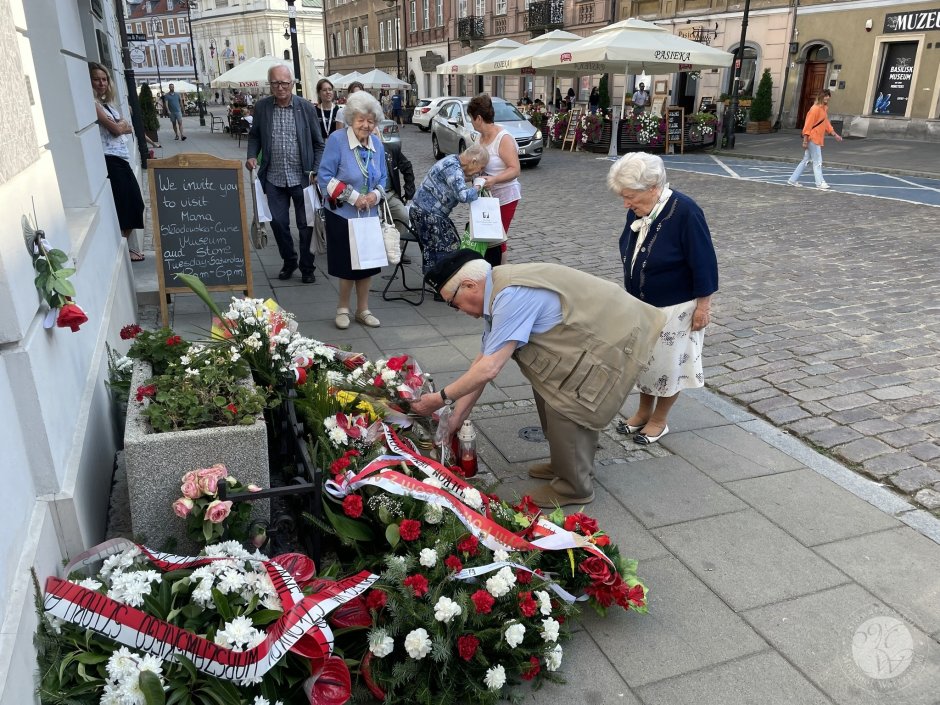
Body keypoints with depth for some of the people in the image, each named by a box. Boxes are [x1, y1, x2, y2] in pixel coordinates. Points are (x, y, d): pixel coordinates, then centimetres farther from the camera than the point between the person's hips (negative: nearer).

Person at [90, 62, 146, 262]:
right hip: (110, 160, -9)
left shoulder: (107, 103, 20)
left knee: (134, 202, 9)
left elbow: (128, 128, 16)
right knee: (123, 205, -9)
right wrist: (121, 124, 6)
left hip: (121, 158, 9)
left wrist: (120, 125, -3)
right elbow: (115, 129, -12)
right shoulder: (93, 104, -8)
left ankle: (126, 244, 18)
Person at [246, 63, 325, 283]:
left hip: (301, 178, -2)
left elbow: (318, 144, 2)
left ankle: (307, 267, 22)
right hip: (274, 178, 2)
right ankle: (289, 261, 28)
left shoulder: (306, 107, -3)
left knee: (306, 225, 6)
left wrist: (316, 171, -6)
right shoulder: (261, 107, 1)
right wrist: (252, 156, -4)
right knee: (278, 222, 6)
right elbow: (254, 135, 14)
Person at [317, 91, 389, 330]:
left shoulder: (377, 144, 5)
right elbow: (325, 177, -14)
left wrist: (376, 194, -9)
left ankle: (363, 310, 24)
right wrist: (352, 196, -19)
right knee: (347, 265, 1)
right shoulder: (337, 140, -12)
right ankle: (343, 308, 22)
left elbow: (383, 177, 13)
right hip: (342, 215, -5)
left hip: (370, 215, 5)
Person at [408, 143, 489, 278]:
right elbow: (463, 195, -32)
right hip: (427, 213, -10)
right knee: (448, 248, -9)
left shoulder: (453, 161, 9)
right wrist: (478, 186, -15)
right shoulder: (453, 168, -22)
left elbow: (457, 187, 23)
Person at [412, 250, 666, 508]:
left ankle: (573, 487, 12)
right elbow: (482, 360, 7)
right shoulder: (498, 293, 3)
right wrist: (456, 416, 8)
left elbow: (489, 368, -28)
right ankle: (565, 465, 31)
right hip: (596, 330, 10)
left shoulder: (512, 296, -28)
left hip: (614, 339, -10)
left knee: (564, 409, -9)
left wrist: (442, 397, -15)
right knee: (548, 391, 13)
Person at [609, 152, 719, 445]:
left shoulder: (684, 212, -25)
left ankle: (659, 420, 27)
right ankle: (644, 411, 37)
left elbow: (703, 262, -19)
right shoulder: (637, 211, -4)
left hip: (673, 308, -7)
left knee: (668, 363, 8)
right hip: (640, 304, 7)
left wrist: (703, 306, -16)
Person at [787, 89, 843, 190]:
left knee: (806, 160, 13)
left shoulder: (824, 109, 12)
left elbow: (826, 123, 18)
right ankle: (820, 183, 3)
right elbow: (808, 125, -17)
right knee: (818, 162, -3)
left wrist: (835, 134, 14)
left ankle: (792, 180, 17)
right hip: (813, 139, -9)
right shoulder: (815, 109, -15)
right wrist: (805, 140, -19)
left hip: (818, 139, 9)